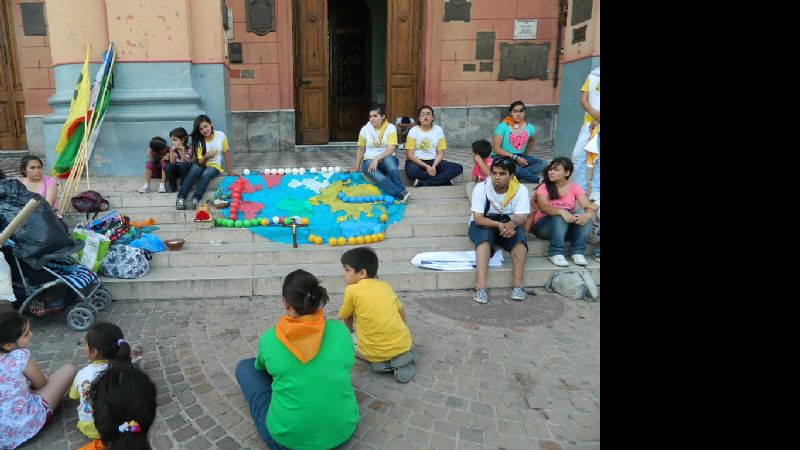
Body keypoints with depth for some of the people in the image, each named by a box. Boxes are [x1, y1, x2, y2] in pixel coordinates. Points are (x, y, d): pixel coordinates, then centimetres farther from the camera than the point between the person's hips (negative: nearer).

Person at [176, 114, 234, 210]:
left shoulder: (221, 135, -11)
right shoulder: (198, 141, -9)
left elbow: (226, 152, 2)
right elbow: (200, 162, -12)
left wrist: (229, 171, 3)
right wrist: (205, 158, -36)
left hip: (214, 165, 0)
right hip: (202, 164, 1)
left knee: (205, 175, -35)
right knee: (194, 169, -34)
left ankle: (195, 199, -36)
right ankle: (181, 198, -35)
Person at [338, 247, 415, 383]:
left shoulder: (352, 290, -6)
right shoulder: (385, 285, 8)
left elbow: (345, 318, 9)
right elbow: (402, 313, 17)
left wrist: (350, 332, 30)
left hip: (376, 354, -4)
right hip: (404, 345, 4)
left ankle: (381, 363, 3)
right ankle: (402, 358, 7)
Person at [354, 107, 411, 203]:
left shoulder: (390, 128, -7)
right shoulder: (365, 129, 1)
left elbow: (391, 149, -17)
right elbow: (360, 150, 12)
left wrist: (376, 159, -30)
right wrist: (357, 168, 14)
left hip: (387, 159, -1)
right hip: (369, 160, 1)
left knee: (389, 159, -40)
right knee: (378, 177, -36)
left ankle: (402, 190, -39)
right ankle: (401, 194, -48)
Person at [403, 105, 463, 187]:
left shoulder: (438, 130, 2)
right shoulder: (413, 131, -5)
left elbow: (440, 153, 1)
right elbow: (409, 155, -9)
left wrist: (434, 166, -19)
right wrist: (426, 166, -20)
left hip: (433, 161, 3)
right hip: (417, 161, -3)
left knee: (458, 168, -18)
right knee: (411, 171, -39)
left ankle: (423, 182, -25)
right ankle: (444, 179, -20)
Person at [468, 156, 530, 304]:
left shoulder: (520, 190, -13)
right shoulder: (481, 188, -18)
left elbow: (521, 218, -22)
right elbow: (478, 219, -24)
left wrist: (512, 224, -46)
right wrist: (499, 225, -41)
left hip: (509, 227, 2)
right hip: (483, 226, -1)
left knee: (519, 233, -30)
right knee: (485, 235, -35)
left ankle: (518, 284, -32)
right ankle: (480, 286, -44)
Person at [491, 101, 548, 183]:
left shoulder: (529, 127, 3)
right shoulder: (502, 126, -11)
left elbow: (532, 140, 28)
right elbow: (496, 149, -15)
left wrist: (524, 155, 16)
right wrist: (515, 157, -20)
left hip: (519, 158, 5)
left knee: (543, 163, -15)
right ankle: (537, 179, -20)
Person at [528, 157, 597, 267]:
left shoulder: (574, 188, 0)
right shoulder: (544, 187, -7)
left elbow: (589, 206, -13)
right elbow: (543, 207, -26)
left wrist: (588, 215, -38)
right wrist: (562, 211, -44)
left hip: (568, 228, 3)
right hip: (544, 226, -3)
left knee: (582, 212, -25)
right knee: (560, 215, -32)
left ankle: (577, 251, -22)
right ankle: (556, 253, -30)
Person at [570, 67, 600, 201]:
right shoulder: (593, 75, 10)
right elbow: (583, 100, 3)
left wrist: (597, 120, -13)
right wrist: (594, 114, -15)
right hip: (590, 121, 2)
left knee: (598, 158, -1)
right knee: (578, 154, -4)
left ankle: (596, 191, 8)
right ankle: (578, 189, 7)